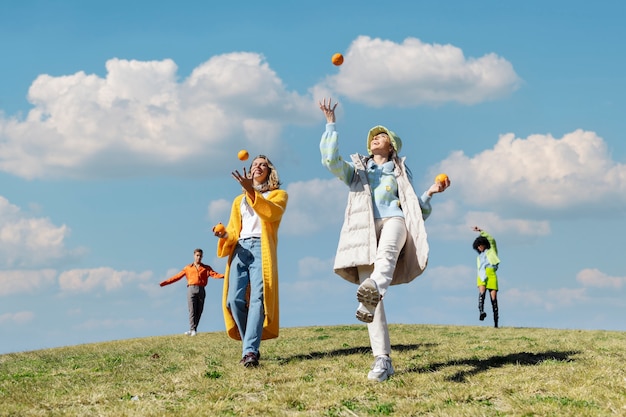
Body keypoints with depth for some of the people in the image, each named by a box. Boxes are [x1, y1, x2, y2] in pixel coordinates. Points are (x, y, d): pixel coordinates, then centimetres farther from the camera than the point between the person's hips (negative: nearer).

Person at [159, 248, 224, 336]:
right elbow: (177, 276, 15)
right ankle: (192, 330, -18)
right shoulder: (188, 268, 17)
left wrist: (223, 276, -20)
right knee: (192, 310, -11)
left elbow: (214, 274, 0)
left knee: (199, 311, -2)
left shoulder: (206, 268, 16)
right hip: (191, 289, -1)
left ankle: (193, 330, 1)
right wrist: (165, 282, 8)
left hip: (201, 290, 1)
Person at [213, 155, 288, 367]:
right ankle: (250, 345, 2)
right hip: (240, 249, 4)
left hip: (261, 248, -4)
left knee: (258, 298, -18)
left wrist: (251, 191, -21)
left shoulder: (278, 195, 15)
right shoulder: (239, 200, 28)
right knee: (234, 300, -12)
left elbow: (271, 212, -9)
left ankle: (250, 352, -27)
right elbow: (233, 230, 18)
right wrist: (224, 235, -6)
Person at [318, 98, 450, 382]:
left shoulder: (400, 173, 28)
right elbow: (330, 160, 5)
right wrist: (331, 124, 4)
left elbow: (418, 211, 25)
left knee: (386, 250, -40)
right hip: (364, 230, 1)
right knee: (367, 288, -17)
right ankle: (382, 360, -18)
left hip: (394, 221, -1)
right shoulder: (356, 169, 27)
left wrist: (430, 193, 7)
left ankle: (373, 292, -75)